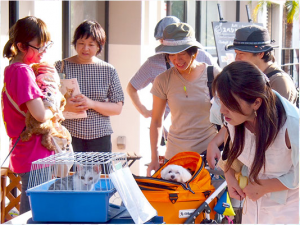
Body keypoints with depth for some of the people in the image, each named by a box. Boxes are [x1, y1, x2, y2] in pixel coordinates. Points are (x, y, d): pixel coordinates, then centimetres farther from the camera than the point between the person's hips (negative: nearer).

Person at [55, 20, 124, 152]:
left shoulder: (108, 71, 8)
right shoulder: (62, 66, 5)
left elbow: (117, 108, 4)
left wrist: (92, 104, -11)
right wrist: (65, 106, -16)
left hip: (100, 137, 1)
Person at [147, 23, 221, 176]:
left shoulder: (213, 74, -3)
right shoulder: (163, 81, -1)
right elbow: (156, 121, 8)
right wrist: (154, 158, 3)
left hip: (209, 152, -1)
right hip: (175, 154, 1)